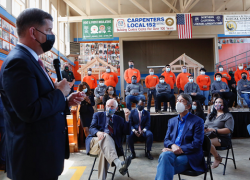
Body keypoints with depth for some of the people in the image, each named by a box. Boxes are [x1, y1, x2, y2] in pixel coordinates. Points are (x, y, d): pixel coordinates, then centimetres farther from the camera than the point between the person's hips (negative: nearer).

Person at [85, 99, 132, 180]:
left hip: (110, 144, 1)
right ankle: (119, 164, -56)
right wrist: (98, 132, -21)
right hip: (95, 141, -1)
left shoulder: (119, 119, 21)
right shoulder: (98, 115, 18)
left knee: (104, 151, -36)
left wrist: (127, 118, -2)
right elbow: (91, 128, 3)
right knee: (105, 136, -36)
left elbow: (127, 132, 9)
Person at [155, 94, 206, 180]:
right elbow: (166, 140, 11)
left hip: (189, 157, -4)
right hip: (173, 152, 4)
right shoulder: (172, 121, 18)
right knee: (164, 155, -34)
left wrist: (180, 149, -18)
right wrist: (172, 145, -13)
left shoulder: (198, 121, 1)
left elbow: (197, 144, -9)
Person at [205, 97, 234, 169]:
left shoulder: (228, 116, 3)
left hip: (222, 138, -5)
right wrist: (203, 129, -6)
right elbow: (205, 125, 20)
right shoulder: (211, 115, 24)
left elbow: (229, 130, -9)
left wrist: (214, 130, -19)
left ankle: (218, 158, -10)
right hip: (209, 136, 5)